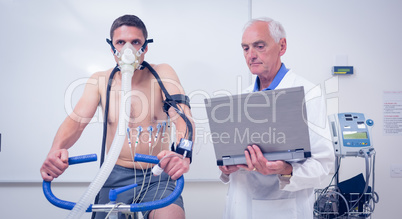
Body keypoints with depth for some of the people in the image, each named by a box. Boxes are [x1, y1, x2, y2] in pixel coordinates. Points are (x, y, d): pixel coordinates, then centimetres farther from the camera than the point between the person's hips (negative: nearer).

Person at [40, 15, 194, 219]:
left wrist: (183, 154, -38)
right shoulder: (100, 81, 4)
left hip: (157, 177, -2)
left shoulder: (162, 74, -2)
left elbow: (183, 117, -16)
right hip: (116, 177, 3)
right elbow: (76, 120, -6)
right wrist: (56, 150, -29)